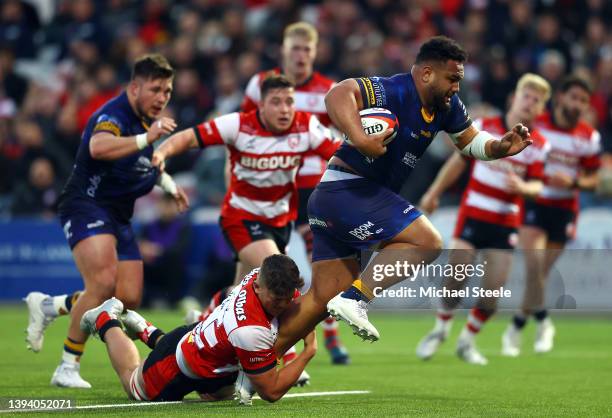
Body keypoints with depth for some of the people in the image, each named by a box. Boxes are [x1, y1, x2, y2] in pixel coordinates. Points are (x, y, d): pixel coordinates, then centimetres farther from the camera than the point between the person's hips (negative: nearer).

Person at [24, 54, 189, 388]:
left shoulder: (149, 119, 11)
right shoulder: (114, 115, -18)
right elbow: (99, 147, -43)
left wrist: (169, 185, 20)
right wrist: (145, 138, -52)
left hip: (118, 216, 9)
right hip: (86, 206, -9)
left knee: (129, 298, 1)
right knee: (104, 282, -26)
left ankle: (49, 305, 21)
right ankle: (67, 367, -14)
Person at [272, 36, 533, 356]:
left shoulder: (447, 105, 10)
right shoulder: (395, 92, -18)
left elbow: (471, 140, 23)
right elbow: (338, 95, -32)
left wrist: (501, 147, 3)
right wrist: (360, 140, -43)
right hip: (348, 189, -10)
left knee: (324, 297, 10)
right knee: (427, 242, -16)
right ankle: (355, 299, -19)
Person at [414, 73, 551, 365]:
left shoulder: (539, 145, 1)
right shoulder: (483, 127, -1)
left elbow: (537, 185, -2)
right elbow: (459, 161, 9)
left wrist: (522, 187, -25)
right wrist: (434, 193, 12)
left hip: (506, 223, 1)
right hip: (473, 213, -1)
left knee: (493, 291, -4)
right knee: (456, 277, -12)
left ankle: (467, 341, 19)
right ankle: (440, 330, 14)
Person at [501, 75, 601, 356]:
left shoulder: (590, 138, 0)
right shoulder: (534, 125, -6)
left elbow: (592, 180, 4)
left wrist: (573, 182, -16)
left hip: (564, 210, 2)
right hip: (533, 203, -2)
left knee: (541, 272, 4)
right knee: (533, 260, -22)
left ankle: (516, 329, 20)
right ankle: (542, 321, -4)